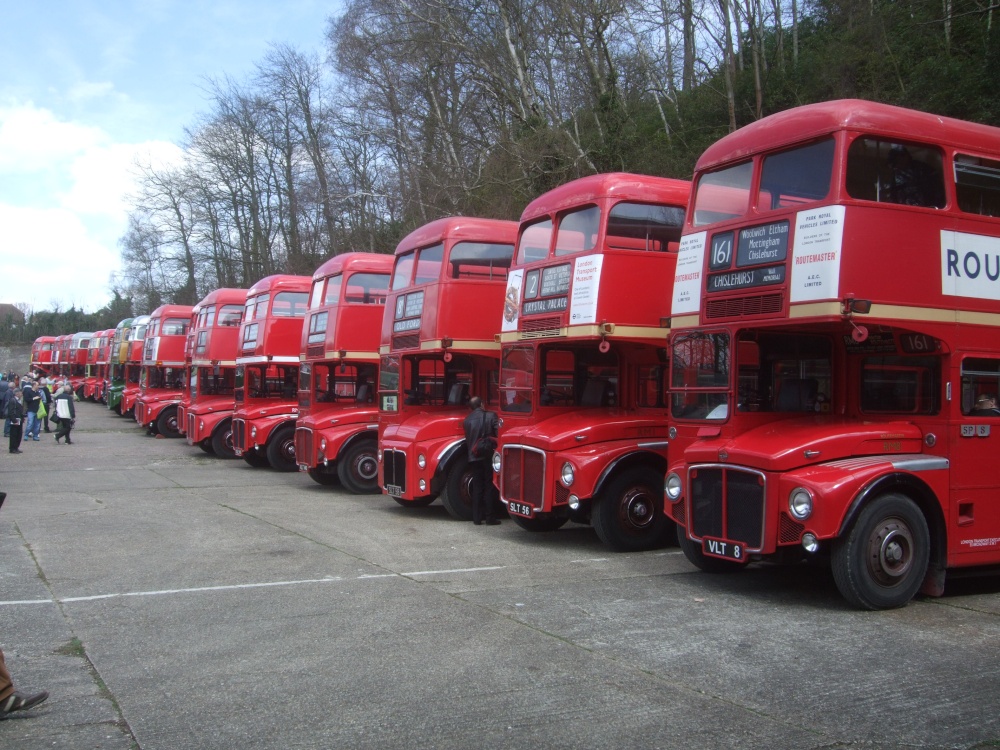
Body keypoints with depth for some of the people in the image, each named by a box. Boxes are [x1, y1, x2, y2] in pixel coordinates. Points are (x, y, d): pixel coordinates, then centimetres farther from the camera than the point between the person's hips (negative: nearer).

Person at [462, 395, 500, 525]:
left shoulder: (467, 421, 4)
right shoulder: (491, 416, -6)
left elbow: (467, 440, 7)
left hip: (474, 457, 3)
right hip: (489, 456, -3)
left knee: (477, 488, 9)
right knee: (489, 487, 3)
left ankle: (477, 518, 11)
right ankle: (490, 518, 2)